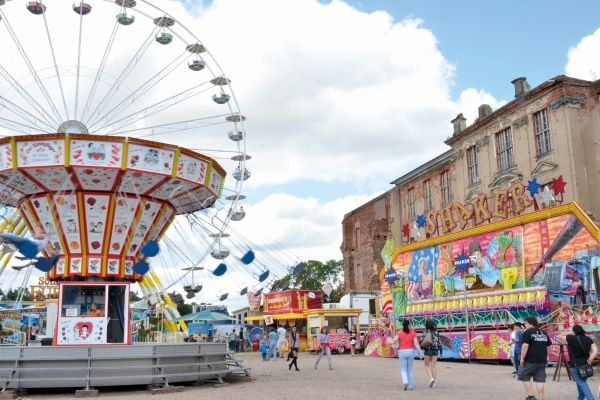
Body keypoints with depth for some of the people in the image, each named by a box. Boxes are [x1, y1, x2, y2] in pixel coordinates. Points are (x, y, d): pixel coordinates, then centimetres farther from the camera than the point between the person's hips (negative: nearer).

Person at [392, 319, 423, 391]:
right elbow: (416, 343, -7)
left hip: (402, 351, -1)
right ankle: (411, 385, 13)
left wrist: (396, 345, 10)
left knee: (403, 369, 5)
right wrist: (420, 353, -7)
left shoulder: (399, 332, -1)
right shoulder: (413, 333, 1)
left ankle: (405, 382, -19)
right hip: (410, 351, 1)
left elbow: (394, 340, -12)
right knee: (410, 369, 13)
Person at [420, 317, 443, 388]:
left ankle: (431, 378, -12)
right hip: (435, 350, 3)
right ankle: (433, 382, 7)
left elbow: (421, 340, -16)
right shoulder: (436, 332, 3)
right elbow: (439, 342, 5)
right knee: (433, 366, 9)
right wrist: (441, 352, 11)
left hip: (428, 350, -3)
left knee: (427, 366, 9)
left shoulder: (425, 332, -9)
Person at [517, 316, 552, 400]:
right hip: (542, 360, 6)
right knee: (540, 380, 6)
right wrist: (547, 357, 26)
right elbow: (549, 346, 19)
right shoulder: (544, 333, 15)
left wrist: (522, 358, -13)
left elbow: (525, 346, -17)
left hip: (530, 360, -6)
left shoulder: (527, 332, -8)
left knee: (524, 377, 9)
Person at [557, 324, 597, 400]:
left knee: (581, 383, -7)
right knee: (582, 382, 18)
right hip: (585, 364, 7)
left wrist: (569, 333, 4)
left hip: (576, 364, -7)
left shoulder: (571, 338, -10)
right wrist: (589, 360, -2)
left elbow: (559, 336, 2)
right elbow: (595, 350, 0)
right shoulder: (588, 339, 7)